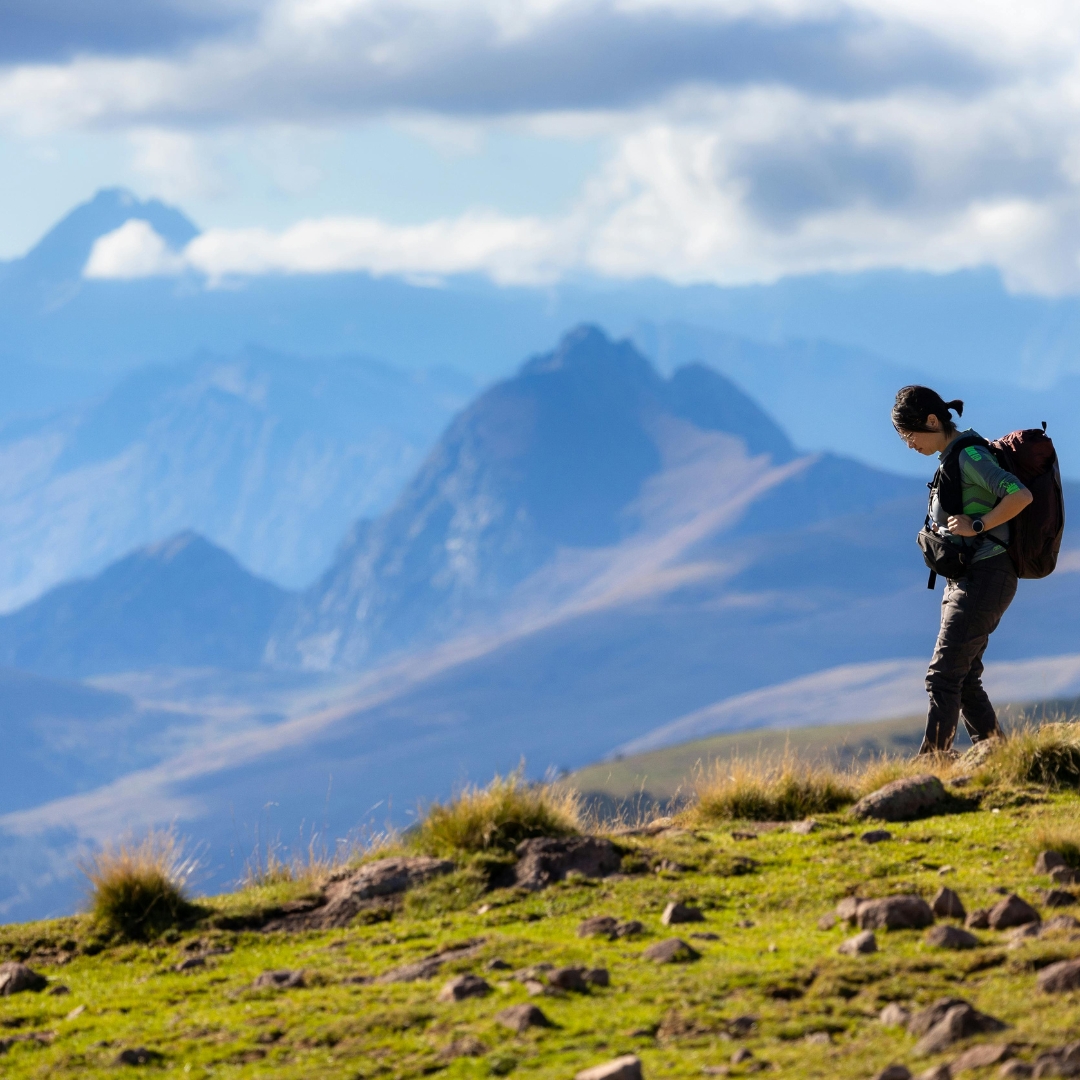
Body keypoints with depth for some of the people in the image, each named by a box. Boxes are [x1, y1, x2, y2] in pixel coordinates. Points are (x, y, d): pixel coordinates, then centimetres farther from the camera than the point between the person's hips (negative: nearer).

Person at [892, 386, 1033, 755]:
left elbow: (1020, 495, -26)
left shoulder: (970, 455, -14)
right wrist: (941, 531, 13)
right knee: (964, 680, 10)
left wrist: (976, 526, -20)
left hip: (985, 579, -10)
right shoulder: (954, 457, 15)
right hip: (963, 579, 10)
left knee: (943, 674, -14)